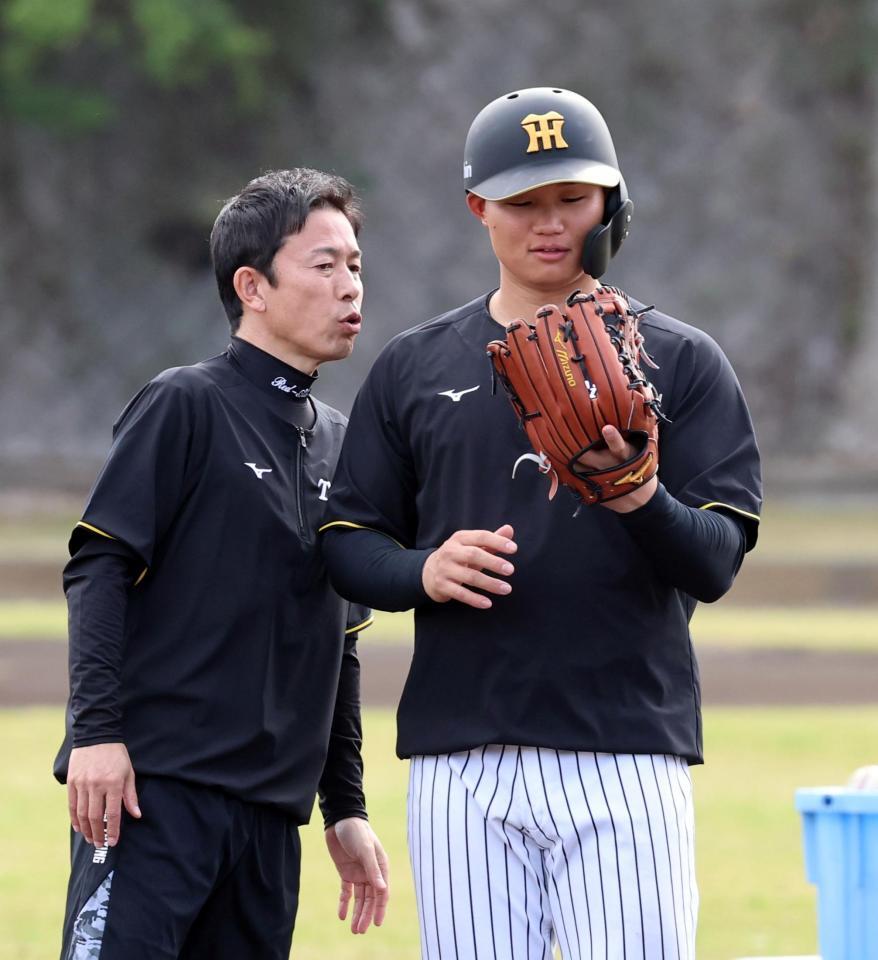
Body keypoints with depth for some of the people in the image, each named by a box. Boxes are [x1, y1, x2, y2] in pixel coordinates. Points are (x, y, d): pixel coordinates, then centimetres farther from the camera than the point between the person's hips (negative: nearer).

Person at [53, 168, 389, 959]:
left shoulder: (338, 441, 18)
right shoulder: (186, 407, -2)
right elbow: (99, 566, -8)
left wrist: (345, 806, 21)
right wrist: (97, 729, -17)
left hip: (273, 808, 7)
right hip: (154, 783, -7)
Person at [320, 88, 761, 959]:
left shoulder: (678, 361, 5)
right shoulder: (414, 367, 13)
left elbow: (716, 564, -3)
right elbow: (347, 545, 12)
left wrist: (642, 502, -25)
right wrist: (423, 572, -10)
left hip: (626, 762, -2)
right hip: (462, 762, 2)